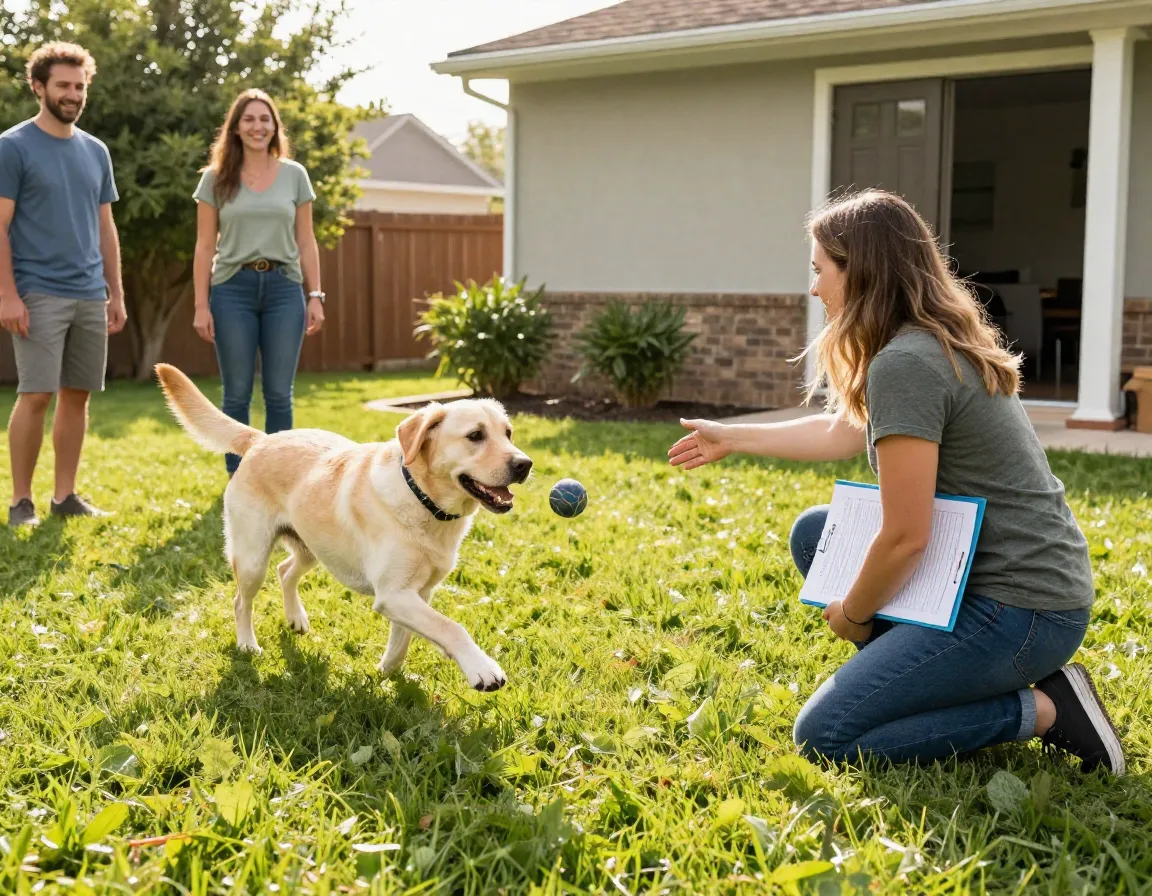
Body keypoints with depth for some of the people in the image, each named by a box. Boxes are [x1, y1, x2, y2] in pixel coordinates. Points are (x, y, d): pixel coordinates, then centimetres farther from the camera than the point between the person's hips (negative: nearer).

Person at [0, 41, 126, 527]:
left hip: (90, 296, 6)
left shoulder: (96, 151, 13)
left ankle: (65, 495, 16)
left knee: (77, 395, 7)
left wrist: (116, 294, 14)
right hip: (39, 295, -6)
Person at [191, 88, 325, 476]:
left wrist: (315, 296, 3)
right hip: (233, 288, -1)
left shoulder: (294, 175, 9)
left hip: (284, 288, 1)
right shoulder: (216, 178, 5)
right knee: (237, 394, 2)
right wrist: (201, 305, -3)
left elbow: (306, 242, 10)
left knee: (279, 394, 2)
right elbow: (205, 247, 4)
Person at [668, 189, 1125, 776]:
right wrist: (732, 438, 32)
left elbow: (906, 538, -21)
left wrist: (851, 615, -3)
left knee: (824, 737, -8)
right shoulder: (943, 342, 10)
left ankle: (1041, 710, -4)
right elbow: (844, 431, 24)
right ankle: (925, 680, 11)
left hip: (1018, 610, -10)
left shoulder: (905, 364, -21)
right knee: (814, 533, 16)